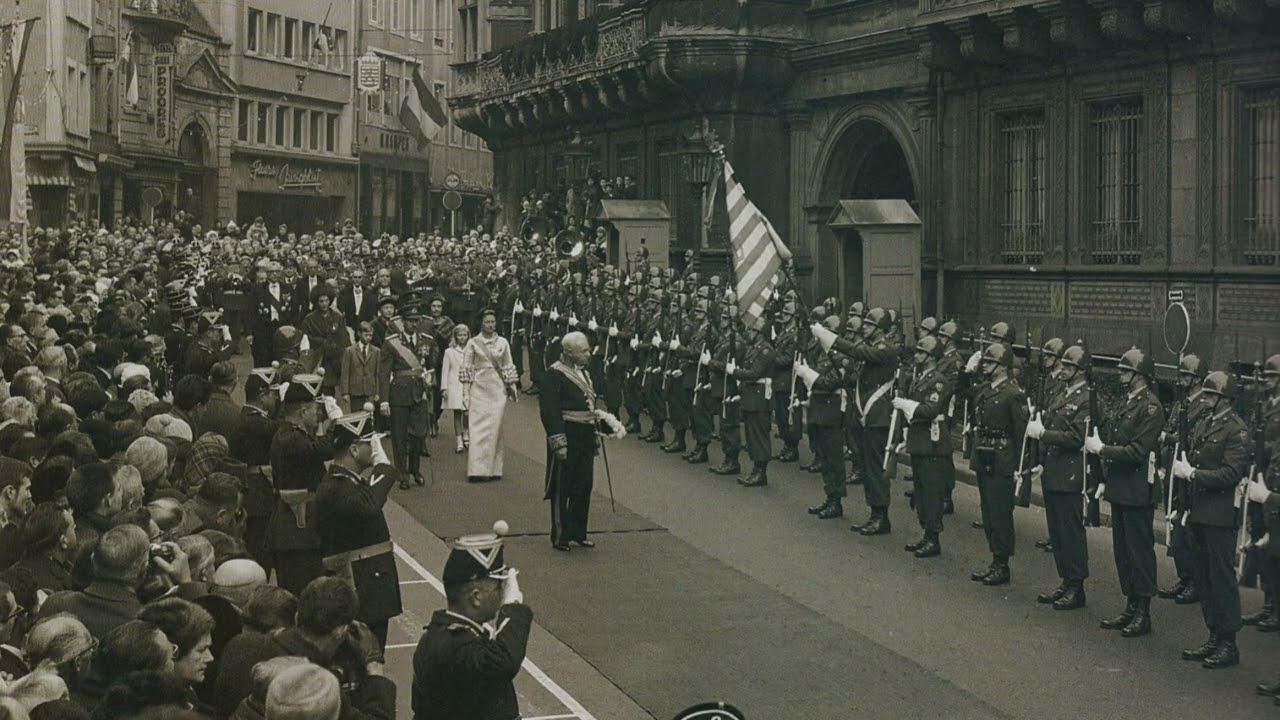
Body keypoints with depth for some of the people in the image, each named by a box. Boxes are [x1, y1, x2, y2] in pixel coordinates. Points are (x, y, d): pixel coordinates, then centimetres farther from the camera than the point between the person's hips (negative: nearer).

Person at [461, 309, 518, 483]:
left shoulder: (502, 342, 9)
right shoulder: (473, 343, 4)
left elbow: (509, 367, 13)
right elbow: (467, 369, 3)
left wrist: (512, 389, 9)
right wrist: (465, 394, -1)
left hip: (498, 390, 2)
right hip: (479, 390, -1)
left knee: (495, 429, 0)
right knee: (478, 428, -6)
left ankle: (493, 469, 5)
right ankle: (477, 470, -6)